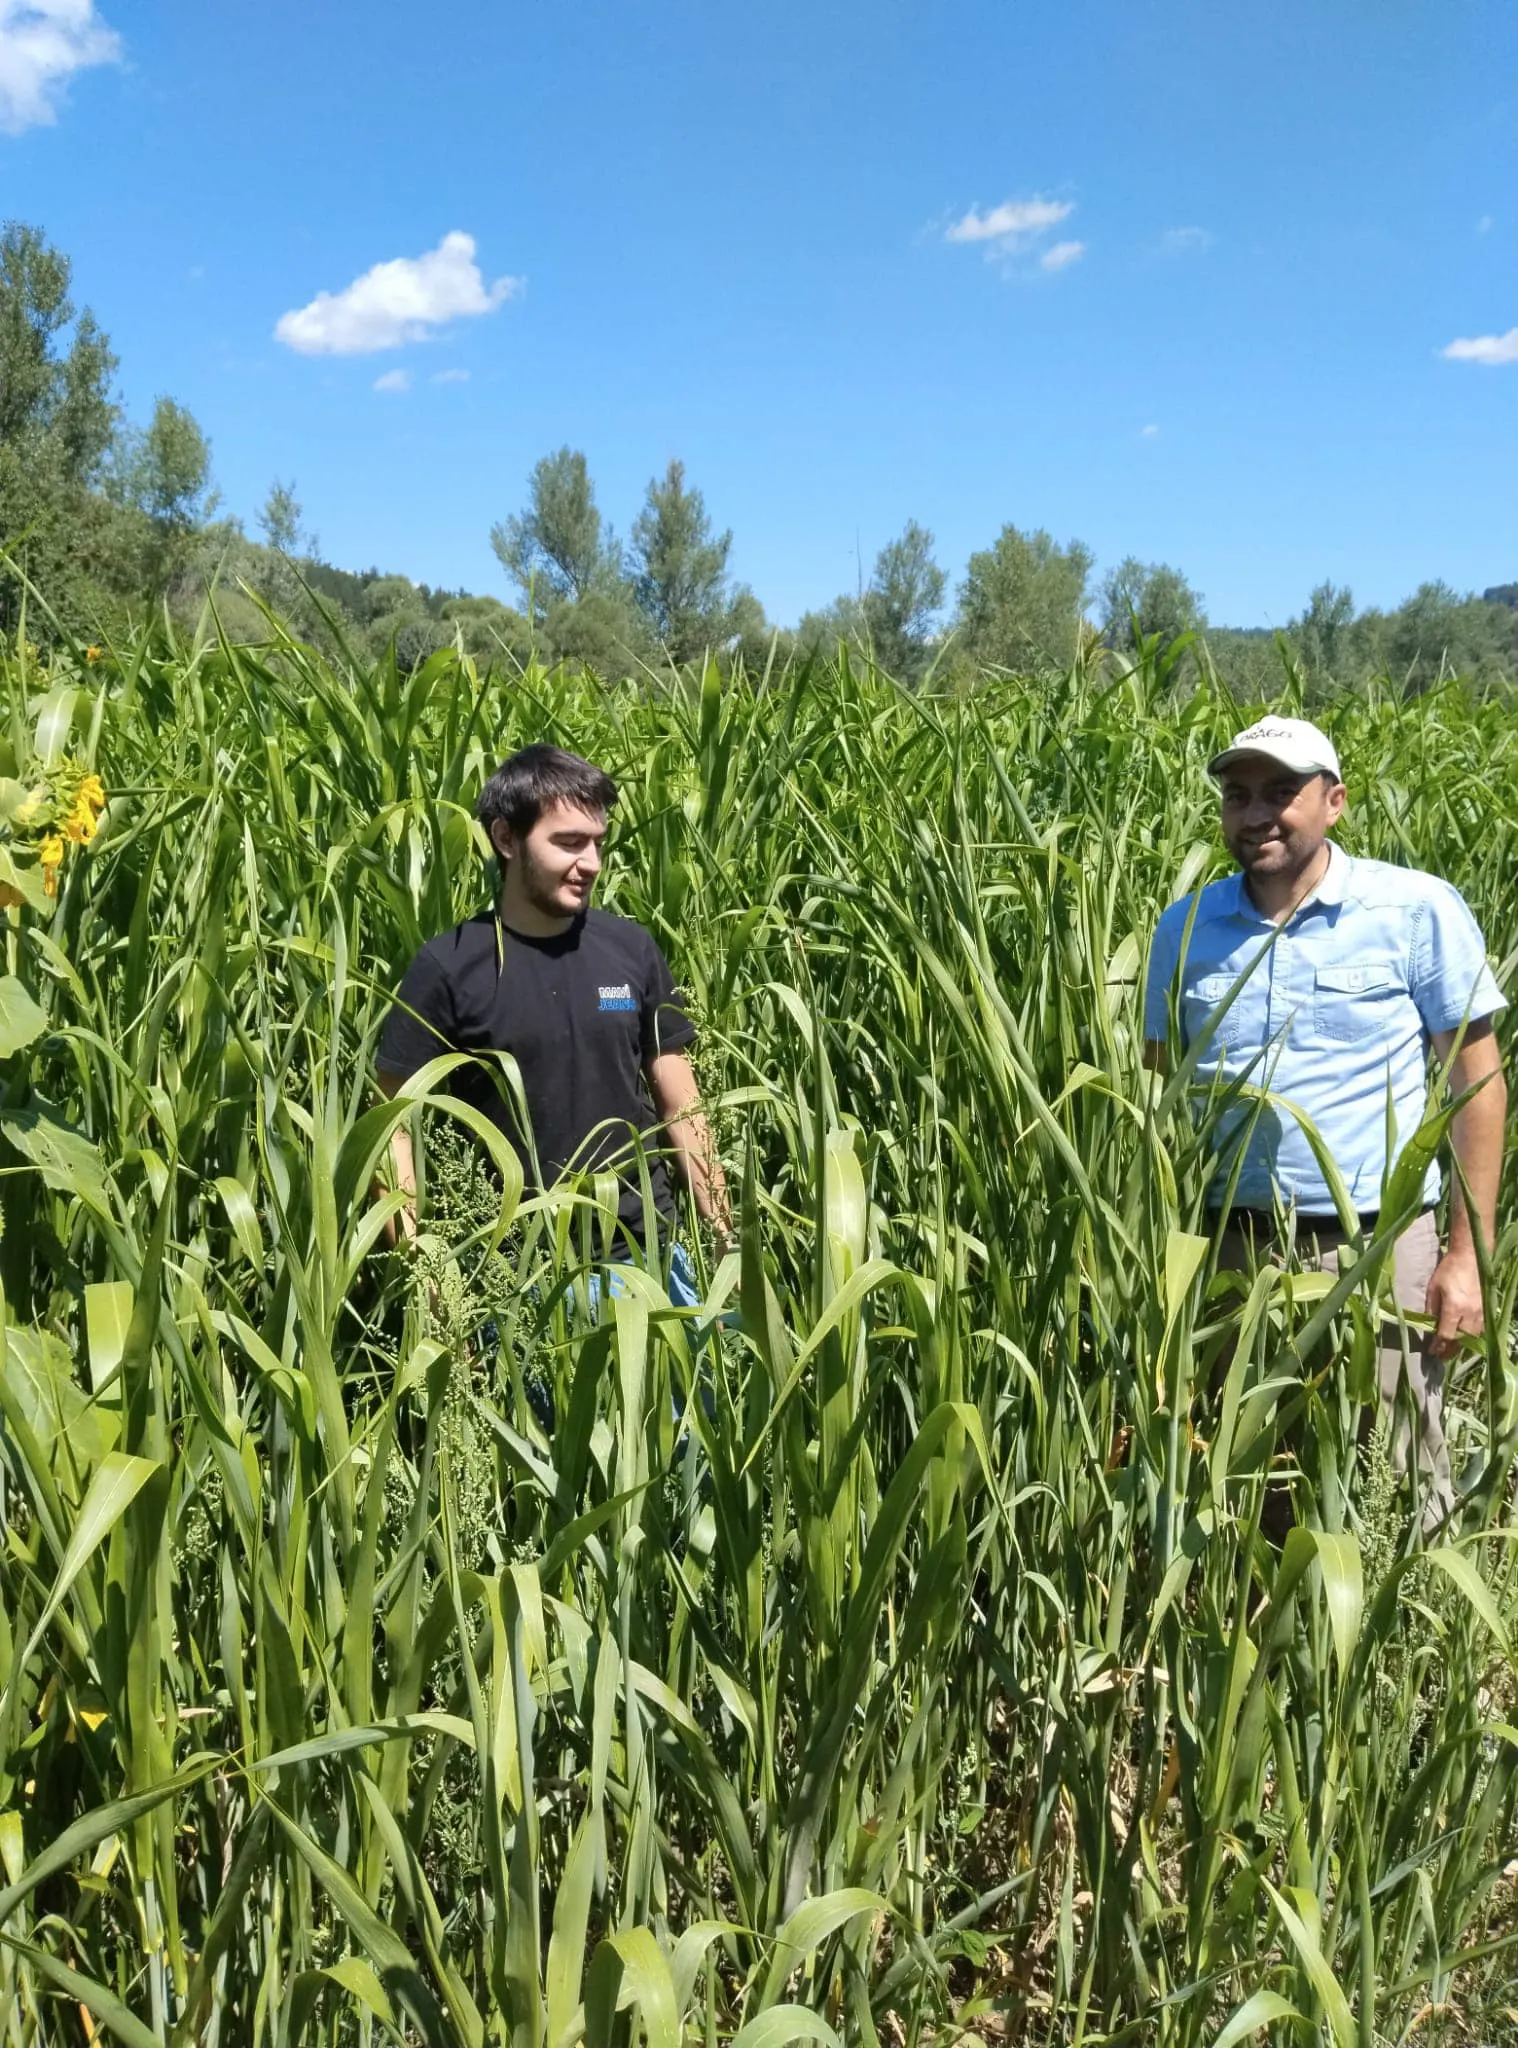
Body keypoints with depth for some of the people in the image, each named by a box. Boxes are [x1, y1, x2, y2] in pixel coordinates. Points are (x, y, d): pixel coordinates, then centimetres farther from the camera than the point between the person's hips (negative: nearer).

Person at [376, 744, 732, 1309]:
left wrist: (727, 1238, 3)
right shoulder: (448, 966, -9)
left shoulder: (631, 948, 1)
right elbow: (393, 1124, -5)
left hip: (645, 1249, 3)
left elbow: (680, 1108, 7)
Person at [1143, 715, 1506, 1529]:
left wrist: (1469, 1253, -6)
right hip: (1228, 1245, 3)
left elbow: (1476, 1078, -1)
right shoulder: (1186, 926, 5)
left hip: (1376, 1243, -3)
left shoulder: (1418, 911, -4)